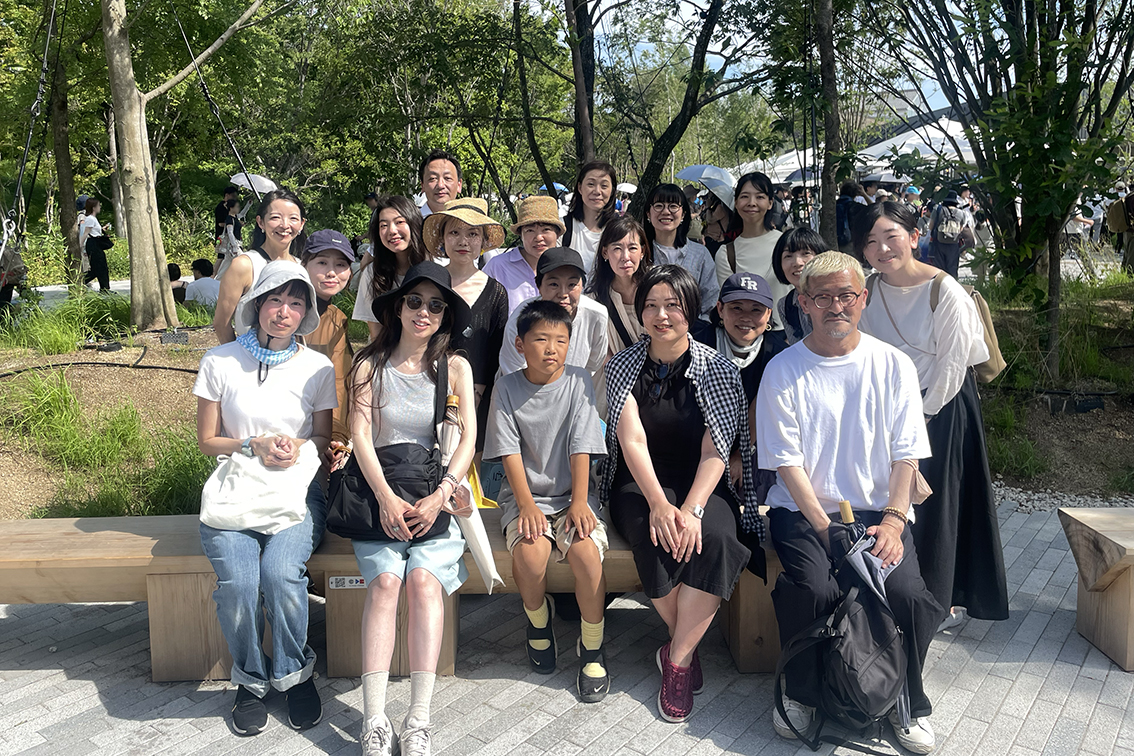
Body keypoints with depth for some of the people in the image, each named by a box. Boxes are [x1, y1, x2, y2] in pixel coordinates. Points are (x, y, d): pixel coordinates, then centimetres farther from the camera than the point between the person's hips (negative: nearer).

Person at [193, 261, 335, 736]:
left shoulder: (317, 367, 6)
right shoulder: (221, 361, 4)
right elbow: (207, 440, 8)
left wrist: (298, 446, -9)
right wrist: (254, 445, -10)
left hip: (296, 495, 0)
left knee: (280, 573, -29)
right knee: (237, 582, -26)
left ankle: (294, 673, -1)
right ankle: (251, 680, 3)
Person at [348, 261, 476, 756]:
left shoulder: (455, 367, 8)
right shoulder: (370, 364, 7)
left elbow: (468, 437, 0)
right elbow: (360, 434, -1)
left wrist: (439, 496, -14)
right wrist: (386, 498, -15)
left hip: (436, 497, 0)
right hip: (379, 495, 0)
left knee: (424, 579, -24)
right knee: (384, 580, -23)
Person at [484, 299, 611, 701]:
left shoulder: (578, 381, 0)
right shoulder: (508, 388, -1)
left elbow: (581, 446, -4)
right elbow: (510, 451, -5)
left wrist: (579, 501, -14)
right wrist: (526, 503, -17)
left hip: (571, 492, 0)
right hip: (524, 494, 0)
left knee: (586, 550, -28)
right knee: (530, 551, -29)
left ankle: (592, 647, -6)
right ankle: (538, 618, 5)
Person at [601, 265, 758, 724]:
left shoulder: (717, 370, -1)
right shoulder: (623, 367, 2)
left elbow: (715, 451, -9)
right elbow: (632, 438, -10)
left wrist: (692, 508, -24)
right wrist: (659, 503, -23)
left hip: (701, 484, 0)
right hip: (639, 484, 0)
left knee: (714, 539, -31)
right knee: (656, 537, -32)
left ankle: (677, 658, -15)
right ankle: (688, 647, -9)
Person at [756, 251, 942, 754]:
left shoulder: (894, 366, 6)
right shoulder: (783, 371, -1)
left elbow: (906, 454, 3)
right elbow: (787, 462, -5)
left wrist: (893, 521, -11)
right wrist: (826, 528, -14)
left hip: (876, 510, 2)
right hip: (803, 510, -1)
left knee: (906, 593, -22)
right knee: (812, 588, -28)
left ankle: (908, 705, 5)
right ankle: (800, 694, 0)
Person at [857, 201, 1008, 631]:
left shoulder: (944, 292, -18)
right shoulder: (870, 290, -2)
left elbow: (952, 363, -15)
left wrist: (922, 416, -12)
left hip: (940, 409, -5)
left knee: (936, 503, 4)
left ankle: (941, 602, 21)